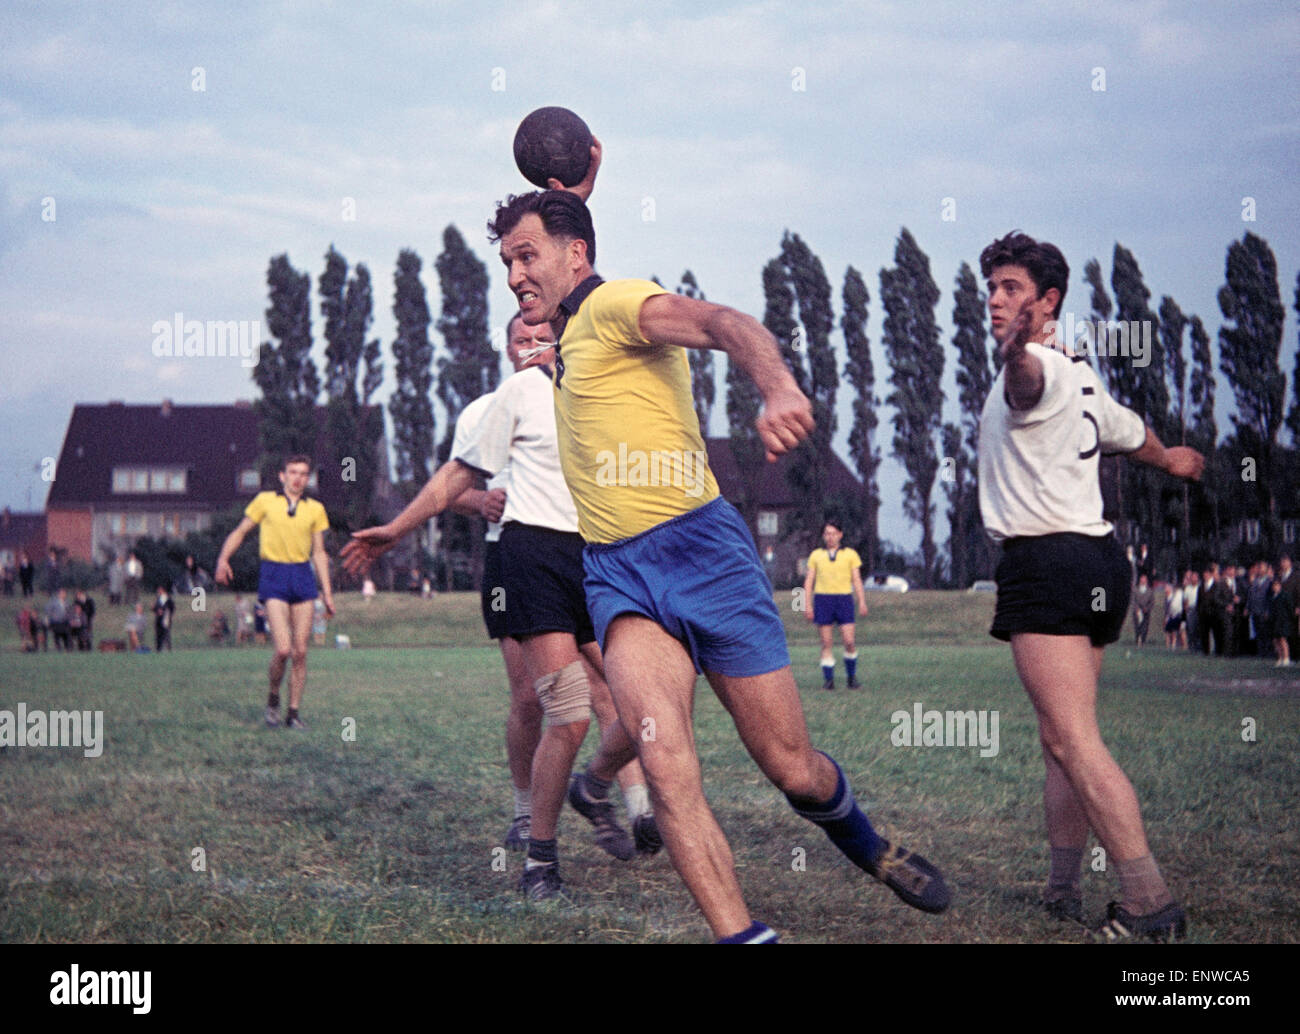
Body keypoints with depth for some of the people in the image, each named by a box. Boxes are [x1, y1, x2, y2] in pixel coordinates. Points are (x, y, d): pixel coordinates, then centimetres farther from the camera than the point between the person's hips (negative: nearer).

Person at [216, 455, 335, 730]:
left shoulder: (315, 509, 12)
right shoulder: (265, 501, 5)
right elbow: (240, 531, 12)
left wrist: (327, 592, 12)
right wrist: (223, 559, -5)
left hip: (303, 577, 3)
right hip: (274, 576, -3)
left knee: (300, 651, 0)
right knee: (283, 649, -15)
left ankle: (294, 712, 10)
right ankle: (273, 700, 11)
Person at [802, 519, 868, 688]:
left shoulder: (850, 554, 12)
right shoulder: (816, 555, 13)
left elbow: (857, 580, 11)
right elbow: (809, 581, 12)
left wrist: (862, 602, 0)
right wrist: (807, 604, 2)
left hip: (844, 599, -1)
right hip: (822, 598, 1)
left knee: (849, 641, -9)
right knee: (826, 643, -1)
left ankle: (851, 677, 7)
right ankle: (828, 679, 3)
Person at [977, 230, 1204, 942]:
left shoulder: (1038, 368, -10)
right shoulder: (1077, 378, 22)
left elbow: (1030, 381, -36)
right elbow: (1132, 435, 40)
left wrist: (1016, 353, -61)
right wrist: (1172, 459, 62)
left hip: (1047, 562, -11)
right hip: (1097, 558, 11)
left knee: (1072, 741, -17)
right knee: (1063, 739, 15)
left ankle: (1149, 904, -23)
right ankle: (1062, 889, 21)